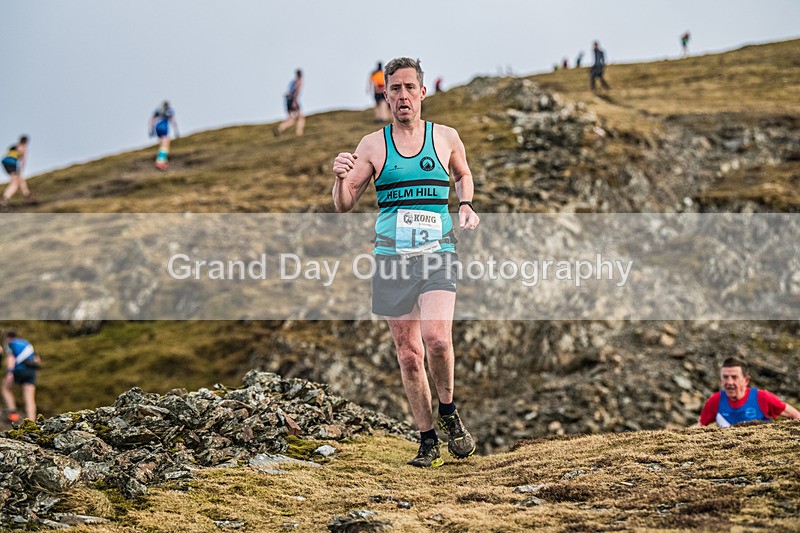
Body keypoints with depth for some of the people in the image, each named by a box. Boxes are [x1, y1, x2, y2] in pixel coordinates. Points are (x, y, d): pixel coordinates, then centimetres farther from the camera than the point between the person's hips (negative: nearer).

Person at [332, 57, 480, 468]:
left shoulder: (446, 138, 7)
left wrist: (465, 206, 8)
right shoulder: (372, 145, 5)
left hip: (438, 254, -1)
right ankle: (427, 439, 16)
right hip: (391, 258, 1)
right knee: (408, 353, 4)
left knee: (436, 336, -23)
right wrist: (340, 178, -16)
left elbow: (462, 174, 28)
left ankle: (448, 412, 3)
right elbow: (343, 206, 5)